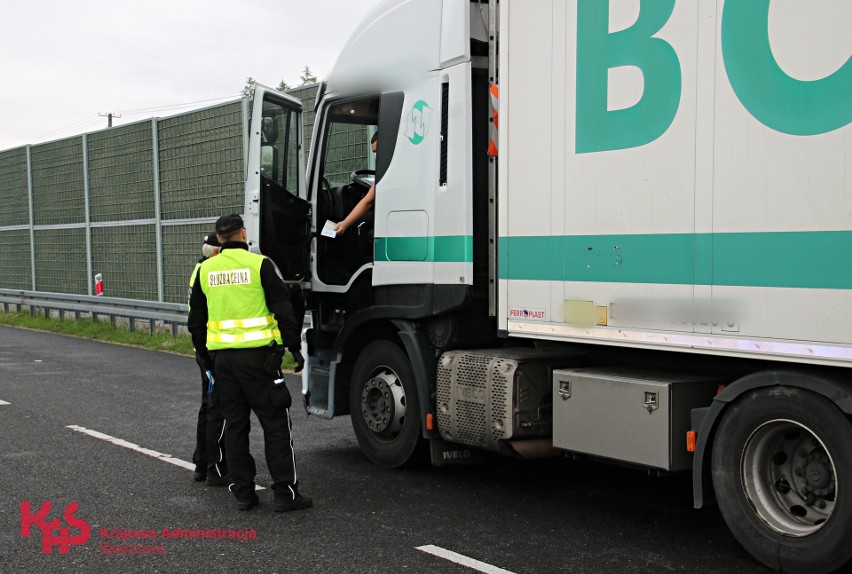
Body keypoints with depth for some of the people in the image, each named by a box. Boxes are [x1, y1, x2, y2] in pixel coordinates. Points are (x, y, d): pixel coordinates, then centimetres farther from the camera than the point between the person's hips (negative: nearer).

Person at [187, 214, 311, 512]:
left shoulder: (205, 269, 8)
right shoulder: (260, 264, -7)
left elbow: (196, 321, 13)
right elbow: (283, 310, -9)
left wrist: (205, 356, 23)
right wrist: (294, 347, -1)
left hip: (222, 358, 5)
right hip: (258, 355, -4)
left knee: (235, 425, 12)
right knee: (275, 424, 1)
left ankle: (243, 492, 15)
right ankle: (285, 492, 1)